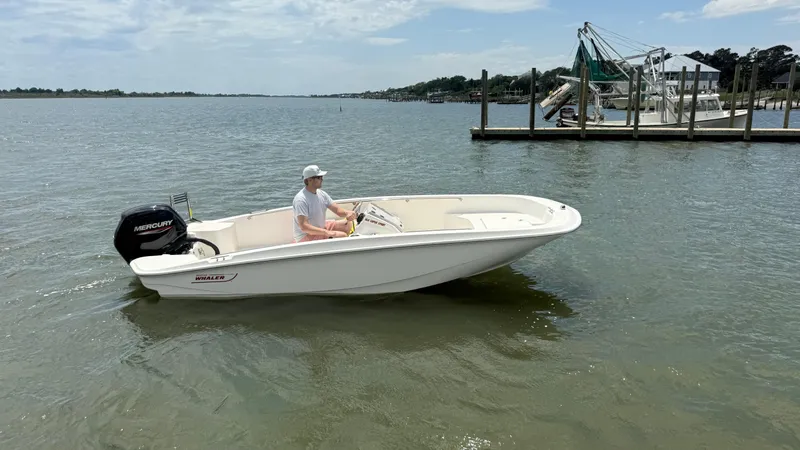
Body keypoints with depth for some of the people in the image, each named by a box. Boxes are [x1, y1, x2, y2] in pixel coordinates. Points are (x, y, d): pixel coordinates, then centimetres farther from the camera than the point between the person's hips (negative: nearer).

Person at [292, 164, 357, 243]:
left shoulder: (321, 194, 3)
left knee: (348, 224, 5)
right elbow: (304, 227, -32)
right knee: (343, 236, -23)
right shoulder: (301, 199, -25)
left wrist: (348, 213, -22)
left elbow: (337, 209, 2)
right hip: (306, 237, -10)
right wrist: (326, 232, -38)